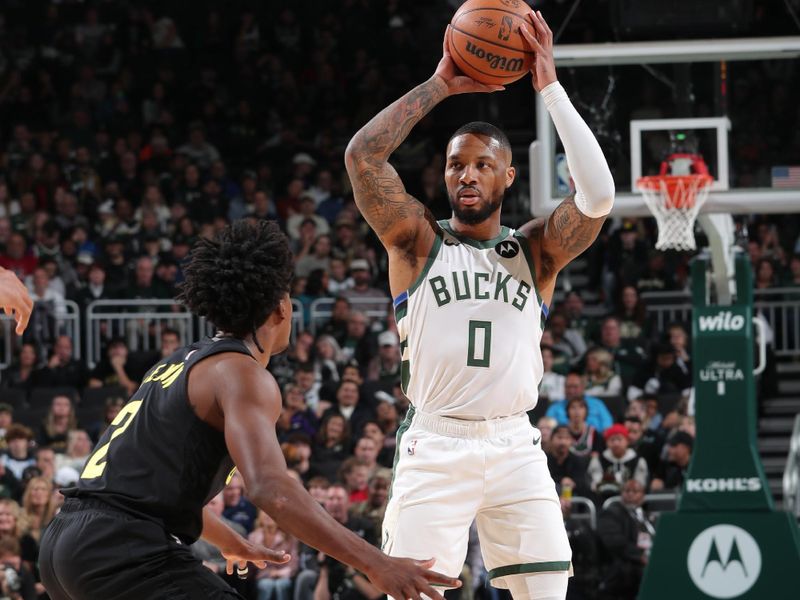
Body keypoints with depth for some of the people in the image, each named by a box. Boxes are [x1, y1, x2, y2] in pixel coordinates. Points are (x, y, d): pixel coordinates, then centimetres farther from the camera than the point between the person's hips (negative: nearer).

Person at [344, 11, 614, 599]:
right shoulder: (419, 240, 7)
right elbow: (362, 156, -8)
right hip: (434, 445, -2)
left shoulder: (536, 250, 10)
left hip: (515, 447, 2)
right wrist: (440, 86, -6)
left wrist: (549, 86, -10)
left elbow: (598, 195, -9)